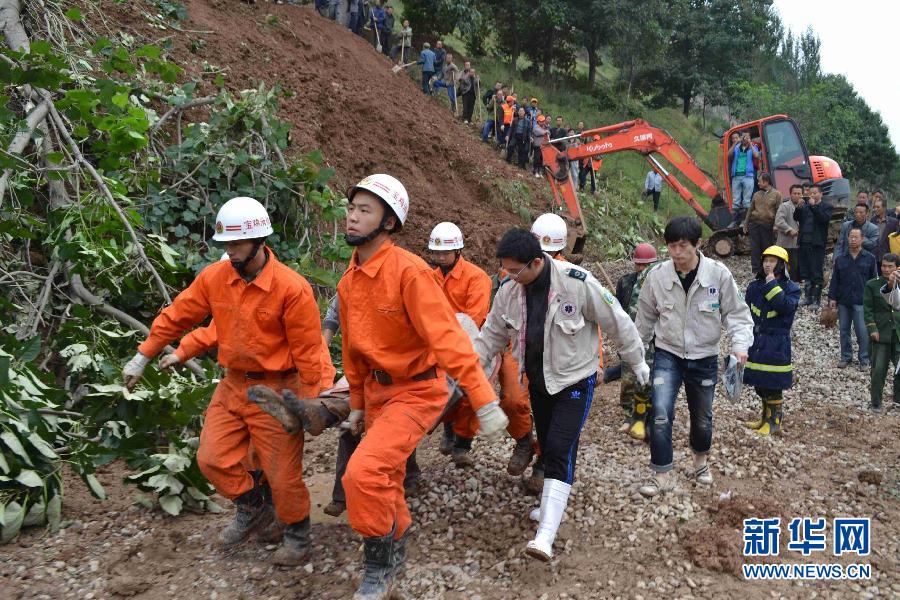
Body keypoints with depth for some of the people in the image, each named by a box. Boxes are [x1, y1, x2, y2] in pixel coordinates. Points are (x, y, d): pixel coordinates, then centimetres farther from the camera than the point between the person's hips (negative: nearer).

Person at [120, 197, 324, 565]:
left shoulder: (291, 288, -20)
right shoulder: (214, 277, -3)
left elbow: (307, 352, -16)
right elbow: (177, 315, 7)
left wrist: (309, 403, -12)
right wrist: (142, 357, 11)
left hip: (275, 390, -5)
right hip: (232, 385, 6)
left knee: (282, 472, 4)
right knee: (212, 459, 9)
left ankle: (297, 535, 29)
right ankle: (252, 511, 34)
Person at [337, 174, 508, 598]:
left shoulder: (409, 270, -23)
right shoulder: (350, 277, 2)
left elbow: (448, 337, -29)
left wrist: (484, 401, -32)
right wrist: (357, 402, 19)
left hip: (416, 392, -8)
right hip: (377, 389, 8)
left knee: (364, 472, -21)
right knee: (385, 478, 20)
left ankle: (379, 565, 6)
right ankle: (396, 549, 47)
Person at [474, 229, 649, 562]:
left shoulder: (577, 283, -25)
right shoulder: (509, 290, -10)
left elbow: (617, 322, -12)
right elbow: (492, 333, 3)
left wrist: (637, 362, -1)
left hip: (574, 380, -5)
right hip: (538, 380, 5)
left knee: (560, 450, -15)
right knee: (547, 447, 17)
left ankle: (545, 537, -18)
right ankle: (552, 504, 42)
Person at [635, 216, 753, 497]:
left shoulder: (718, 274, -15)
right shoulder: (657, 276, -11)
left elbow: (736, 312, -4)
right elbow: (645, 317, 5)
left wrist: (740, 344, -20)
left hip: (704, 358, 0)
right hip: (668, 354, 0)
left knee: (702, 417, 17)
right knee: (660, 413, -16)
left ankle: (701, 458, 47)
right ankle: (662, 474, 0)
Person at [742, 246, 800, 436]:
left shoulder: (791, 288, -4)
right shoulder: (755, 286, 7)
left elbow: (787, 307, -24)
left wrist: (772, 285, -20)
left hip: (776, 344, -4)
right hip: (755, 342, 5)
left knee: (773, 386, 0)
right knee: (759, 384, 13)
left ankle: (774, 422, 13)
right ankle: (766, 417, 28)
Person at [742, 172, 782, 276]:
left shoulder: (776, 194, 2)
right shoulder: (757, 195, 13)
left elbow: (779, 211, -3)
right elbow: (750, 210, 16)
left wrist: (776, 224, -13)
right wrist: (745, 224, 14)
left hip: (768, 225, -3)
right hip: (754, 224, 3)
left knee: (766, 248, 2)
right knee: (755, 248, -2)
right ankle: (756, 270, 1)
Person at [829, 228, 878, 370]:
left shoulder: (870, 258, 2)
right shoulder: (840, 259, 7)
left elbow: (873, 280, 4)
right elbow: (834, 280, 8)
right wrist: (832, 297, 1)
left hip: (861, 301, -3)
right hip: (843, 301, 3)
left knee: (862, 331, -4)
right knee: (844, 330, 9)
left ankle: (864, 359, 8)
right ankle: (846, 357, 22)